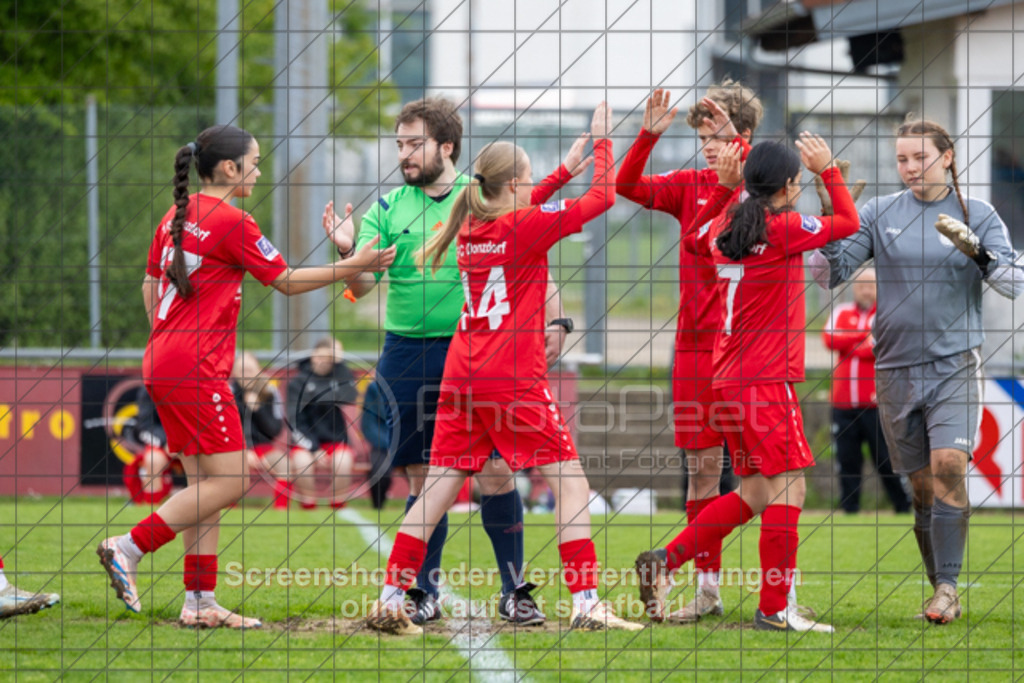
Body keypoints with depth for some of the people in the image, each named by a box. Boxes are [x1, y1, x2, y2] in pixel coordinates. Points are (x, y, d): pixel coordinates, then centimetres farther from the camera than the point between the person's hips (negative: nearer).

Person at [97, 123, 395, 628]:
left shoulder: (176, 217, 14)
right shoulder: (230, 221, -10)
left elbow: (150, 286, 21)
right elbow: (286, 281, -4)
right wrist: (356, 265, 3)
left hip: (162, 364, 9)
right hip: (197, 372, -9)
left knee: (205, 482, 10)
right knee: (229, 481, -6)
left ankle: (200, 602, 6)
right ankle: (128, 548, -11)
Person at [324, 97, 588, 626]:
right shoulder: (388, 209, 6)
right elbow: (361, 284, -1)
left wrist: (554, 320, -8)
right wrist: (350, 250, -21)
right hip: (408, 357, 2)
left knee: (495, 471, -5)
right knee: (422, 479, 5)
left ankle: (514, 590, 5)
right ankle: (424, 593, 14)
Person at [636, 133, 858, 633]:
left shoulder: (727, 227, 11)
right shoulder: (782, 229, -10)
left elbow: (693, 239, 35)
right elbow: (848, 223, 2)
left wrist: (726, 186, 36)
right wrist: (828, 170, 13)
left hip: (730, 378, 9)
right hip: (765, 380, -9)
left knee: (756, 492, 14)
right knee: (788, 484, -8)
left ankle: (665, 560, 8)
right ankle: (775, 609, -10)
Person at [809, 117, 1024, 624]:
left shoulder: (977, 215, 1)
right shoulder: (879, 214, 5)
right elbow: (829, 273, 1)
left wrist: (975, 249, -24)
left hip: (954, 366, -2)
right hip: (895, 368, 2)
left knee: (948, 468, -19)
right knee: (921, 486, 4)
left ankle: (948, 587, -18)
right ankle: (942, 591, 13)